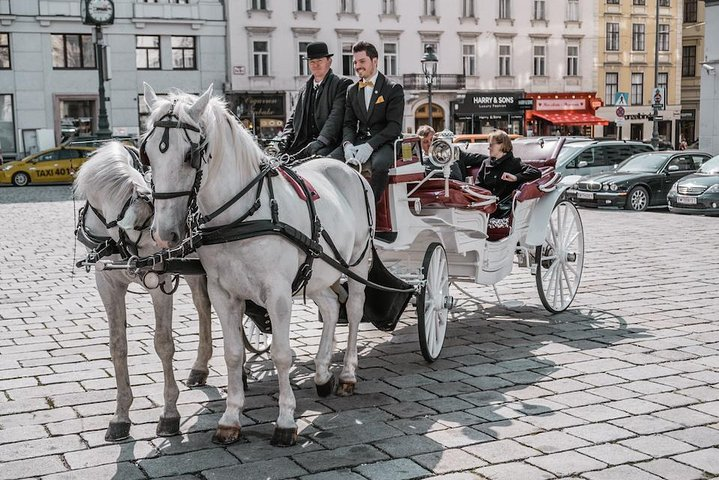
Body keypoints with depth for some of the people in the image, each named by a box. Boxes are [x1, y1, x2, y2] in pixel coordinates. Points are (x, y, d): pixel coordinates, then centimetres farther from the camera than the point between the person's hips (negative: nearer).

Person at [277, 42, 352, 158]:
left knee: (319, 153, -36)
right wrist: (286, 136, 3)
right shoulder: (305, 89, 23)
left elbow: (336, 116, -10)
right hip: (303, 144, 5)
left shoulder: (342, 84, 2)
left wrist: (321, 141, -23)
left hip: (328, 144, -5)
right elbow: (294, 116, 24)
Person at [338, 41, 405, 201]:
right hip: (359, 141, 5)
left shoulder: (394, 89, 1)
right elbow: (349, 123, 13)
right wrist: (348, 144, -10)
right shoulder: (352, 91, 18)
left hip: (384, 143, -5)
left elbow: (395, 126, -7)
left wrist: (370, 146, -20)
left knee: (380, 164, -38)